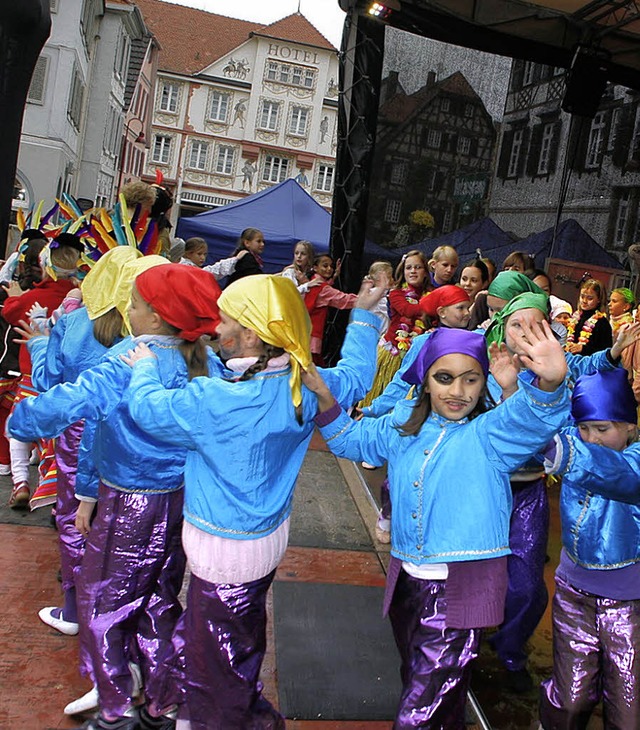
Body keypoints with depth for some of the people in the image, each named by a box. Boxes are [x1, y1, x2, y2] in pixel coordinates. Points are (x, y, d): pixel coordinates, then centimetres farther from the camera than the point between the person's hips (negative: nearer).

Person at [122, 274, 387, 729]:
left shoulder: (217, 401, -30)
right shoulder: (305, 388, -11)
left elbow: (147, 406, -16)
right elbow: (356, 375, 9)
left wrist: (144, 366, 5)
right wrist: (364, 316, 20)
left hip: (225, 551, -8)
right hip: (271, 535, 8)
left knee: (216, 653, 15)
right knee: (246, 632, 29)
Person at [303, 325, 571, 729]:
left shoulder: (489, 434, -11)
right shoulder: (404, 424, 4)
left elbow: (532, 415, -32)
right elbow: (353, 440, 17)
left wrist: (549, 384, -54)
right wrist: (323, 395, 2)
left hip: (461, 589, -6)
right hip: (407, 581, 6)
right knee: (416, 682, 28)